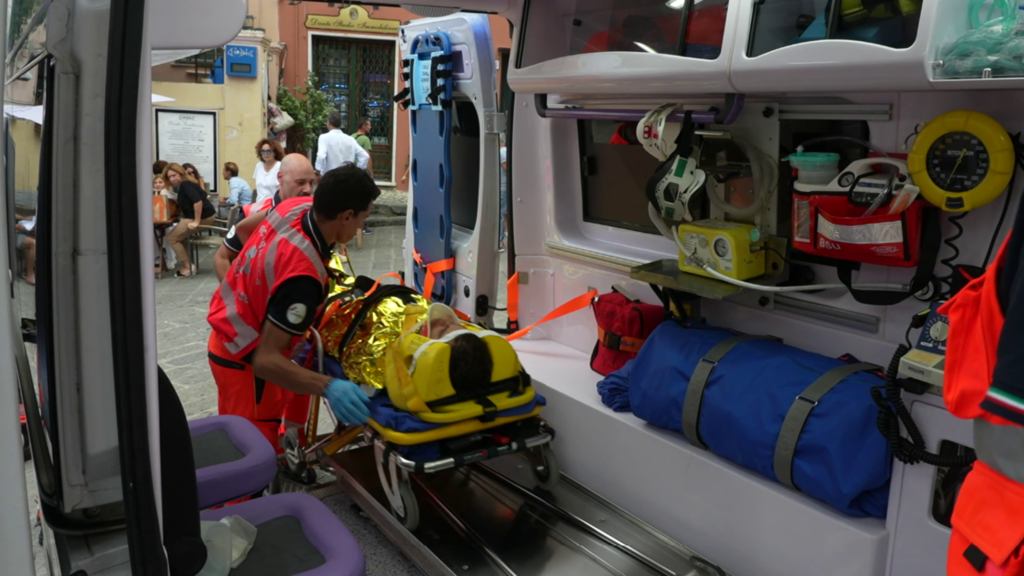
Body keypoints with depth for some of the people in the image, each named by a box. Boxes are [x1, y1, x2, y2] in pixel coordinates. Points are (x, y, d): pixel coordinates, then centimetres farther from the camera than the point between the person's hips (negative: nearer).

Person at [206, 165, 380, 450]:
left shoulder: (296, 206, -12)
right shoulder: (304, 274, -37)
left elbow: (243, 228, 11)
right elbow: (265, 359, -36)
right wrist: (328, 387, -47)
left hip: (230, 332, 9)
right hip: (243, 357, -9)